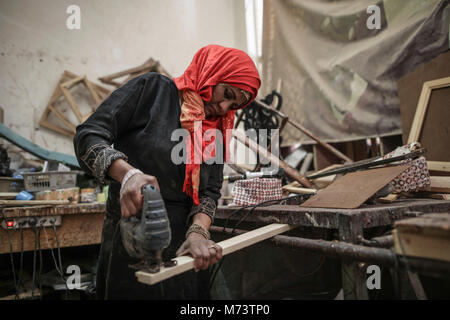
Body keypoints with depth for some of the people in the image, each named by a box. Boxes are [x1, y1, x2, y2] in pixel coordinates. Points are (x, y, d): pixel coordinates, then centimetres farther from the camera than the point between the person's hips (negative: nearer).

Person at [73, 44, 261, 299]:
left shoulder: (216, 132, 11)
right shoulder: (152, 88, -3)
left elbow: (210, 191, 2)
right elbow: (89, 136, -10)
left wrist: (199, 232, -18)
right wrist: (128, 173, -28)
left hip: (185, 249, 5)